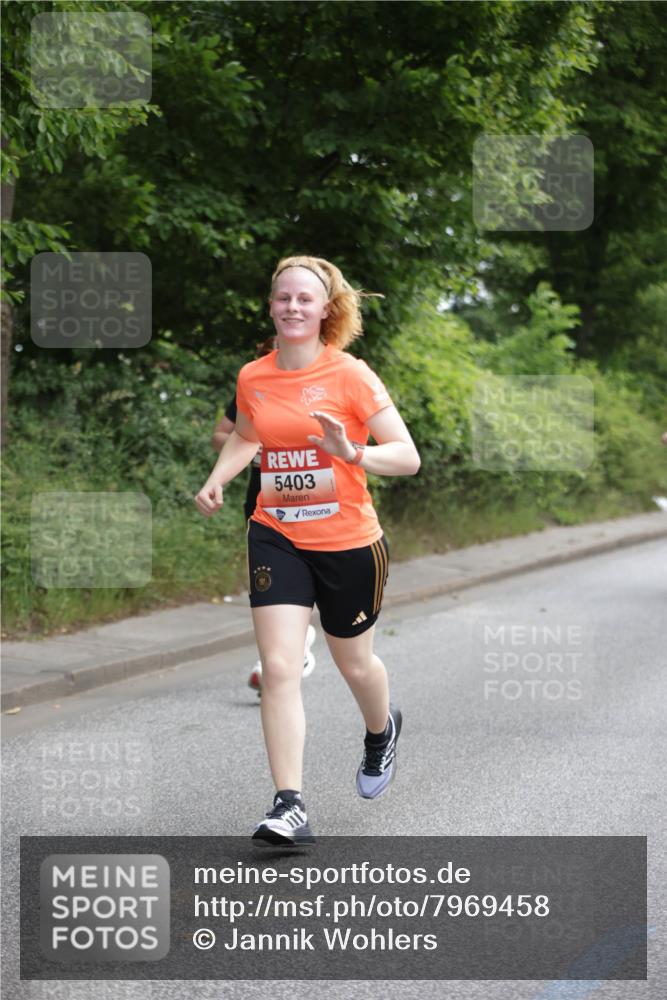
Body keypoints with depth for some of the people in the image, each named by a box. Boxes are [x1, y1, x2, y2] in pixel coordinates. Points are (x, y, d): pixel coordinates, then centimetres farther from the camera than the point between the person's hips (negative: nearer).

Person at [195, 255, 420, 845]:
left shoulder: (350, 376, -12)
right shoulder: (252, 379, 1)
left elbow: (408, 457, -14)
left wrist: (352, 452, -31)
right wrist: (216, 482, 8)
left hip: (349, 542, -2)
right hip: (276, 537, 2)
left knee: (354, 664, 16)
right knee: (279, 669, -13)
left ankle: (382, 731, 51)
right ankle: (290, 807, -12)